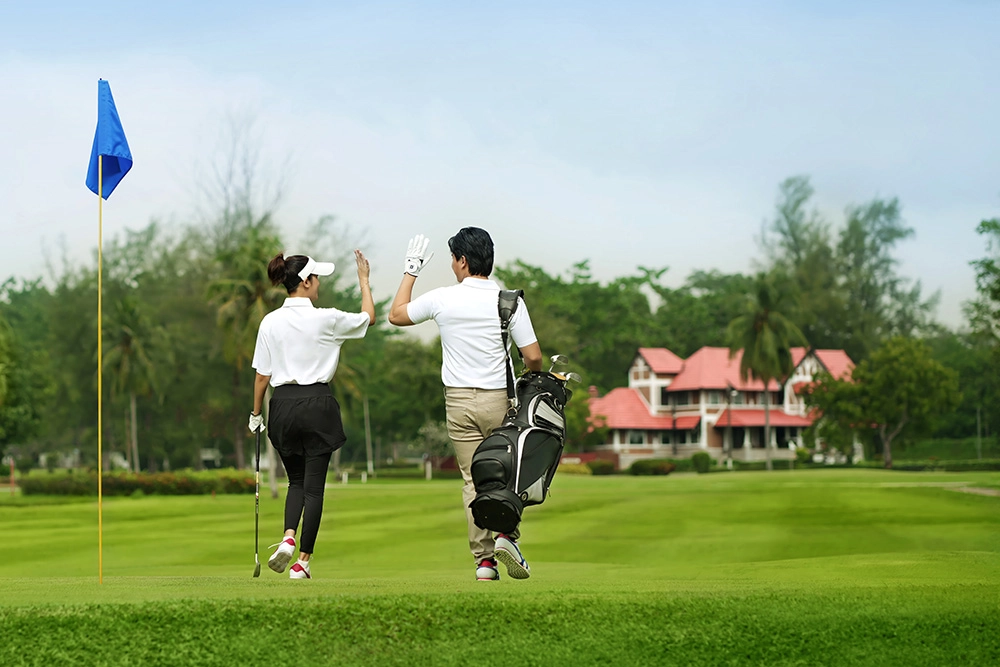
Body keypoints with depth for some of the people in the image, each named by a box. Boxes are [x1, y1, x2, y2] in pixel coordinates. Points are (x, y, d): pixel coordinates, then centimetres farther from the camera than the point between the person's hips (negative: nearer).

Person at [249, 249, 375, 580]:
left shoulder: (270, 322, -1)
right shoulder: (326, 319, -9)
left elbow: (262, 375, 2)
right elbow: (368, 317, 9)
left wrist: (256, 414, 13)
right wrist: (364, 279, 20)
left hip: (283, 406, 3)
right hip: (318, 404, -3)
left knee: (296, 480, 19)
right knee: (314, 484, 4)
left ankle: (288, 538, -6)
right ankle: (303, 560, 4)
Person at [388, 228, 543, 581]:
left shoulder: (442, 299, -3)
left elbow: (396, 315, 15)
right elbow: (533, 356, -7)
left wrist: (411, 271, 23)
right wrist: (534, 375, 16)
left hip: (459, 400, 1)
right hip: (500, 398, -1)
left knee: (474, 479, 4)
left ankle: (484, 560, 0)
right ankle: (507, 534, -7)